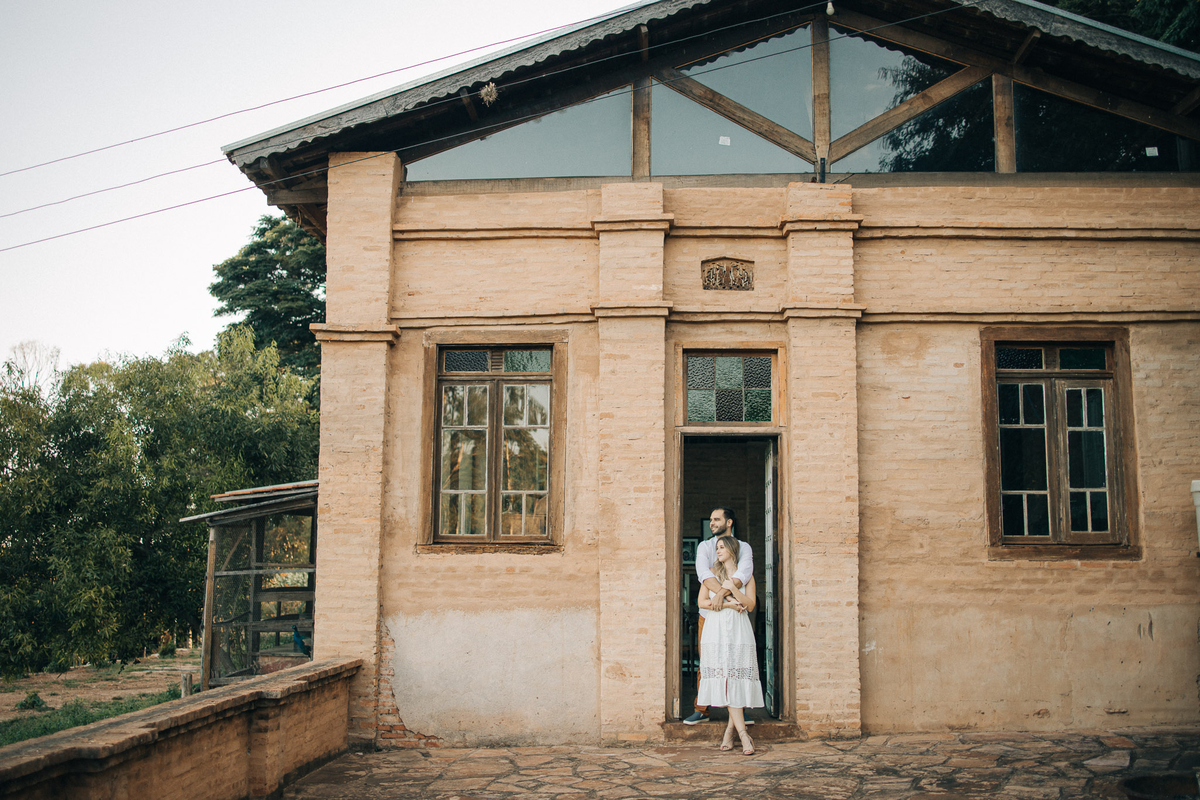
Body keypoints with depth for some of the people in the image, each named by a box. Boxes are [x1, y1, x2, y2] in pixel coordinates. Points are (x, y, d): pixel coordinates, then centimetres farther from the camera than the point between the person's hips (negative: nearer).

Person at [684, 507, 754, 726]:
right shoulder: (705, 546, 6)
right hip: (709, 613, 1)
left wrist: (724, 593, -32)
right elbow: (703, 572, -13)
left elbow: (744, 572, -15)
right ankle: (701, 710, 9)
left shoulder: (743, 547, 4)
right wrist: (722, 592, -30)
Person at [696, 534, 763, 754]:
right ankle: (743, 735, -11)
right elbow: (702, 602, 3)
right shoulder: (712, 573, 13)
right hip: (716, 632, 0)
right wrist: (729, 604, -6)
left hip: (739, 633, 0)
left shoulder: (746, 575, 11)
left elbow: (750, 605, 2)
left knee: (738, 681, -7)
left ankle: (730, 731, 4)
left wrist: (731, 589, -9)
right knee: (724, 681, -10)